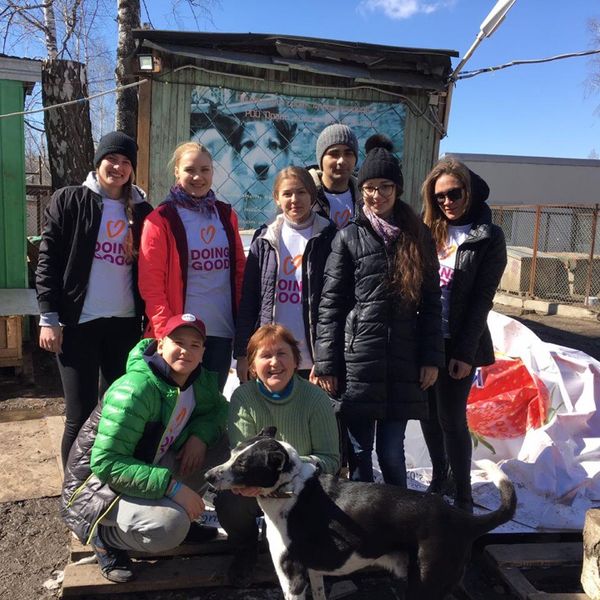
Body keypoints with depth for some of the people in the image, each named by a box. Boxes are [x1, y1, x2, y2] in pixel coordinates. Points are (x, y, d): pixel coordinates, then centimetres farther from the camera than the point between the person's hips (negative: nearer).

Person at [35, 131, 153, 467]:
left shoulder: (142, 210, 9)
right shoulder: (69, 201, 1)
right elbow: (48, 260, -2)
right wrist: (49, 318, -9)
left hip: (125, 325, 3)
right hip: (79, 323, -3)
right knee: (81, 415, -1)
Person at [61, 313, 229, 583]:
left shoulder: (198, 380, -5)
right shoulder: (135, 390, -28)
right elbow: (106, 463, -31)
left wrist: (200, 434, -12)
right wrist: (172, 486, -36)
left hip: (147, 467, 8)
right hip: (97, 483, -7)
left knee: (220, 443, -4)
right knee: (169, 526, -33)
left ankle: (177, 513, 10)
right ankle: (103, 536, -2)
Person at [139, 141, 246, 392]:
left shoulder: (226, 215, 10)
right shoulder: (161, 220, -4)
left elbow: (239, 270, 13)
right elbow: (150, 285, -8)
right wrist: (167, 333, -16)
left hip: (222, 332, 4)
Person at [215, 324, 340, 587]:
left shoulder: (316, 398, -14)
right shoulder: (243, 397, -13)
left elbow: (330, 459, -13)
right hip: (255, 490, 0)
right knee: (227, 501, -31)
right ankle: (245, 551, 7)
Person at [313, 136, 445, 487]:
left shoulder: (418, 237, 9)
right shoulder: (349, 237, 2)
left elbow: (431, 302, 10)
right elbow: (331, 304, 0)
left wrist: (432, 357, 4)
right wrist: (326, 364, -4)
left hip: (402, 362, 1)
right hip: (356, 362, -1)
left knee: (392, 452, 9)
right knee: (359, 453, 7)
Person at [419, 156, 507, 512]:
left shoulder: (488, 237, -4)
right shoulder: (430, 231, 9)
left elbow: (482, 299, -9)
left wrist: (465, 352, -12)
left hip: (458, 344, -4)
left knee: (451, 419, 0)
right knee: (429, 414, 13)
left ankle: (463, 495, 17)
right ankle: (438, 477, 32)